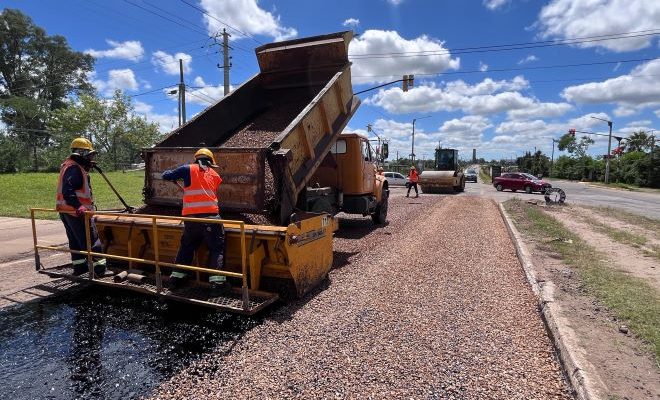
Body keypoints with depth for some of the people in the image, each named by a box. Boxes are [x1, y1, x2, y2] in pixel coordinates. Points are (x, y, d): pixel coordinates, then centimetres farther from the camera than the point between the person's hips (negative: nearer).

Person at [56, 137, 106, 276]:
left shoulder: (69, 166, 15)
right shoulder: (74, 169, -19)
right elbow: (68, 191, -30)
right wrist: (78, 207, -39)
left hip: (66, 211, 11)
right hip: (76, 212, -11)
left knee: (75, 240, 18)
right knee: (91, 241, -6)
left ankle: (79, 266, 29)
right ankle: (99, 269, -4)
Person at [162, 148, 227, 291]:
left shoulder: (188, 169, 7)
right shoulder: (215, 175, 14)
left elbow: (166, 176, 10)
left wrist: (172, 174, 34)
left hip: (191, 217, 2)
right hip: (210, 215, -1)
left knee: (186, 246, 20)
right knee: (217, 248, 6)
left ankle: (177, 276, 27)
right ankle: (217, 279, -3)